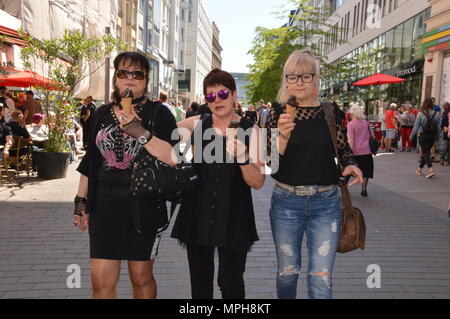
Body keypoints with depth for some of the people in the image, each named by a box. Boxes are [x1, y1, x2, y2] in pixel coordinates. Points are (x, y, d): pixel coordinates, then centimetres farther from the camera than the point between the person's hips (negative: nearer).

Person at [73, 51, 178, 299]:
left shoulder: (158, 114, -3)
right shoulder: (102, 114, 9)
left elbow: (174, 157, -17)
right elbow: (89, 162, 14)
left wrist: (140, 131, -25)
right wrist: (81, 201, 12)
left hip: (144, 210, -3)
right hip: (104, 209, 3)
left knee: (141, 278, 12)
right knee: (101, 281, 3)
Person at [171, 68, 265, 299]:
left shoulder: (250, 131, -4)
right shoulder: (197, 124, 1)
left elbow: (258, 183, -7)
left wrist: (243, 158, -23)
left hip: (234, 219, -2)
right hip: (198, 217, 2)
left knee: (231, 283, 2)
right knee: (200, 284, 14)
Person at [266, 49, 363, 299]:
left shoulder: (330, 112, 0)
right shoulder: (278, 114, -3)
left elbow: (343, 149, 14)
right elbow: (271, 164, -9)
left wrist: (351, 164, -8)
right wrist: (283, 136, -26)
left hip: (326, 203, 0)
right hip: (286, 201, 0)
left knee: (321, 279, 0)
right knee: (287, 272, 15)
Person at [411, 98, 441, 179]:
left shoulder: (421, 114, -10)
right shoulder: (436, 114, 0)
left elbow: (416, 126, -5)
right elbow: (439, 127, 4)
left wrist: (412, 135, 8)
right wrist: (436, 135, 16)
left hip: (423, 135, -4)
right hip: (433, 136, 4)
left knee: (425, 153, -3)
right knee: (426, 152, 16)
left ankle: (431, 170, -20)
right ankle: (419, 169, 27)